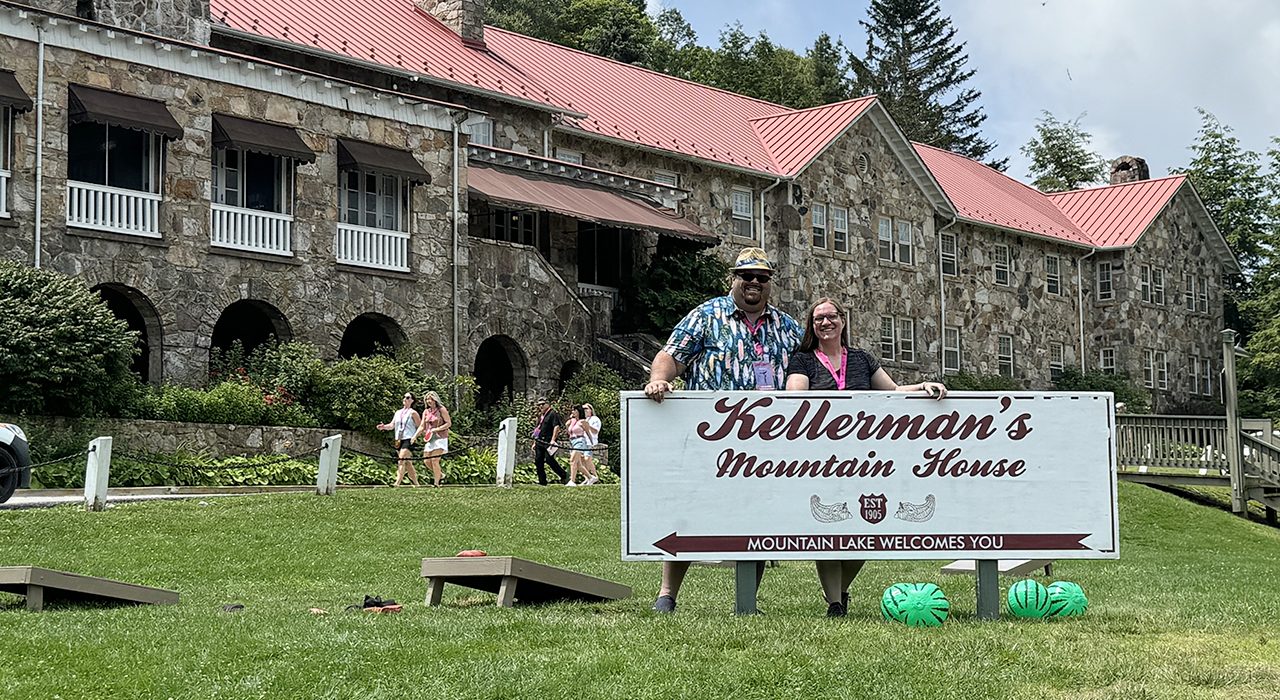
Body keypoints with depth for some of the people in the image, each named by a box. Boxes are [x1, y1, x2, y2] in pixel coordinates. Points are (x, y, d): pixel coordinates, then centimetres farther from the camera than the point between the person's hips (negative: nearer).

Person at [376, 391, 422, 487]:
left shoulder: (413, 413, -1)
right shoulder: (398, 413, 18)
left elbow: (420, 427, -1)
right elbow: (392, 425, 11)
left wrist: (415, 436, -12)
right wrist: (384, 426, -7)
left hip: (408, 440, -7)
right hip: (399, 440, 7)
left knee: (402, 461, -18)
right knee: (407, 463, 11)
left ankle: (397, 483, -25)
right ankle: (416, 483, 18)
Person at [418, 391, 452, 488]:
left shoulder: (441, 409, -4)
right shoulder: (426, 412, 13)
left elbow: (449, 423, -7)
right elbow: (422, 426, 13)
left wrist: (436, 429, -14)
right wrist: (415, 436, -2)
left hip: (440, 438, -7)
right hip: (429, 439, 7)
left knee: (434, 460, -16)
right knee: (426, 461, 1)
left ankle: (436, 482, -9)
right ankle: (440, 475, 23)